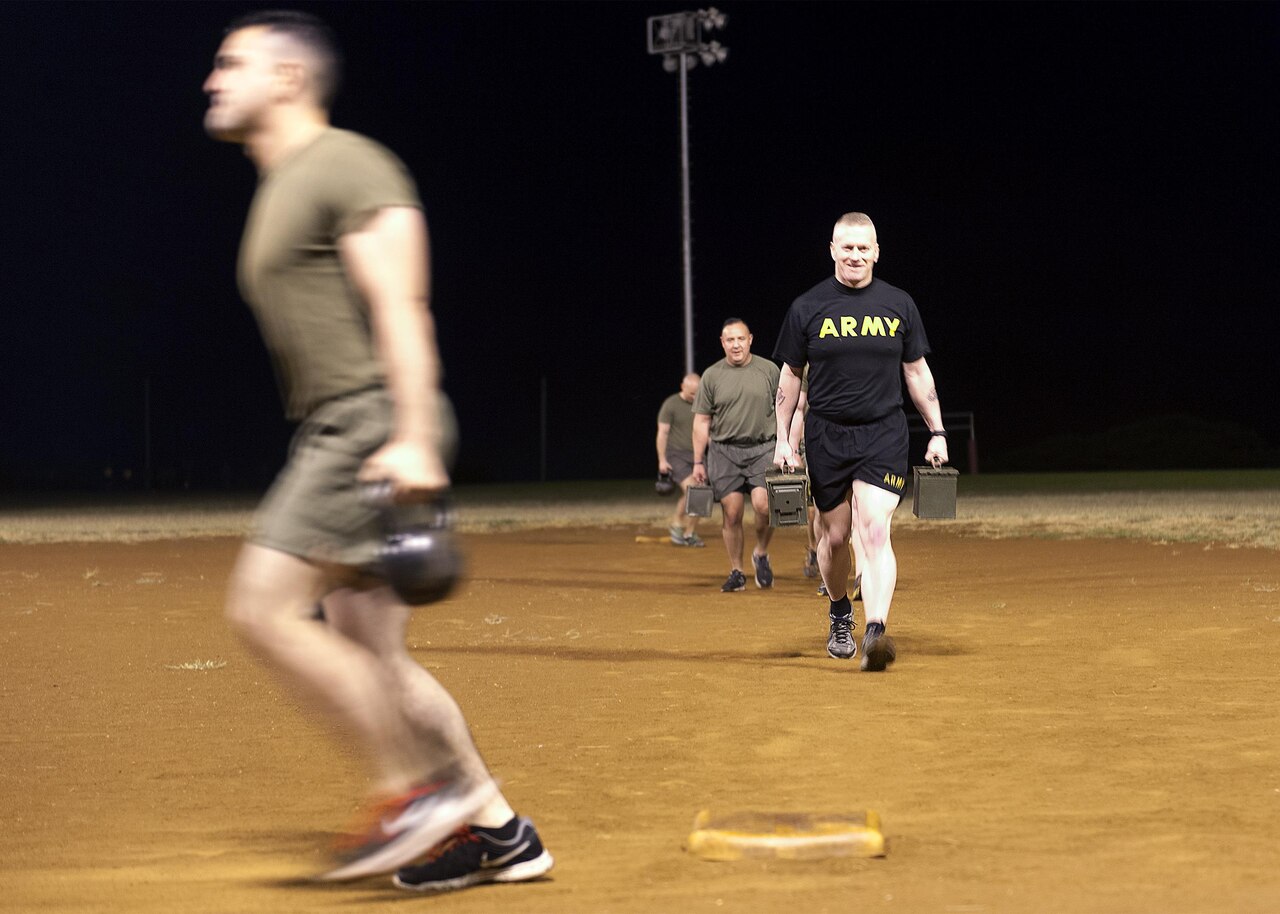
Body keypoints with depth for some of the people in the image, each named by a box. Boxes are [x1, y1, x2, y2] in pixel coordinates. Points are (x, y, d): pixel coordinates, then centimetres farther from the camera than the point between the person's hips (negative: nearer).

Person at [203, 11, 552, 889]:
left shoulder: (348, 165, -6)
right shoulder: (277, 192, 23)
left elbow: (400, 307, -16)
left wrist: (412, 440, -24)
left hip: (376, 424, -10)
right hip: (334, 434, 10)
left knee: (264, 607, -14)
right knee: (367, 657, 7)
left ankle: (422, 788, -8)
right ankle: (498, 832, 13)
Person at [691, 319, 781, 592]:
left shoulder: (769, 370, 4)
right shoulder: (711, 375, 4)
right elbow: (702, 421, 6)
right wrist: (698, 462, 2)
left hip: (762, 449, -1)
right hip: (724, 451, 1)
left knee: (763, 505, -16)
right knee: (731, 514, 0)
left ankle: (761, 554, 10)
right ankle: (736, 573, 11)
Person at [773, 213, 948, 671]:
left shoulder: (899, 305, 5)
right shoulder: (807, 307, 2)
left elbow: (918, 372, 11)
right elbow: (790, 376, 8)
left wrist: (937, 432, 6)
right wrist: (782, 440, 3)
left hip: (884, 435, -1)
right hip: (825, 436, 1)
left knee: (875, 531, -16)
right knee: (833, 536, 9)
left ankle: (875, 632, -24)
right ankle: (840, 615, 35)